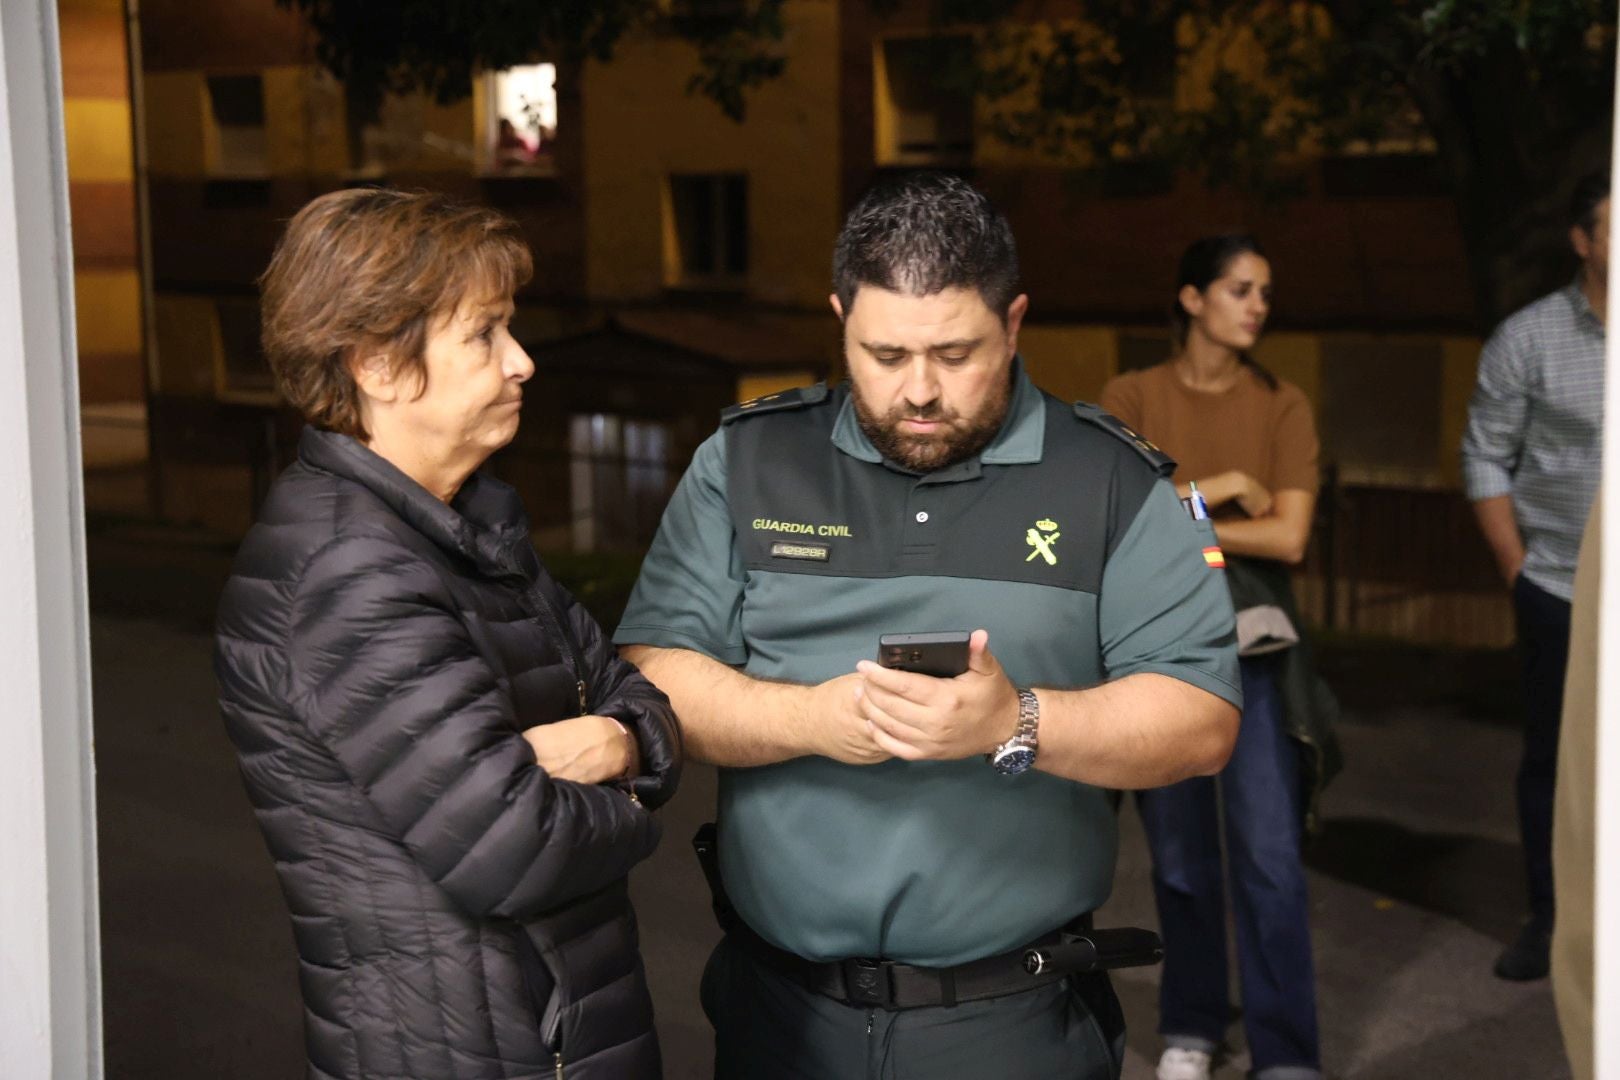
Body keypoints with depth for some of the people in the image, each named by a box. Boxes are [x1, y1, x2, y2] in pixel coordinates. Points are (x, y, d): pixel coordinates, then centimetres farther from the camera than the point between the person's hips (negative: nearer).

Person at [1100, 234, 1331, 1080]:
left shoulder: (1282, 407, 2)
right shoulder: (1131, 397, 2)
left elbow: (1290, 535, -9)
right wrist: (1216, 487, -13)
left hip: (1250, 647, 0)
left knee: (1268, 857, -7)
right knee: (1179, 853, 9)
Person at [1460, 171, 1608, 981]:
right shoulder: (1527, 339, -2)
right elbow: (1486, 460, 1)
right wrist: (1517, 571, -2)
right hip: (1560, 593, 0)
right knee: (1552, 758, 9)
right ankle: (1548, 920, 22)